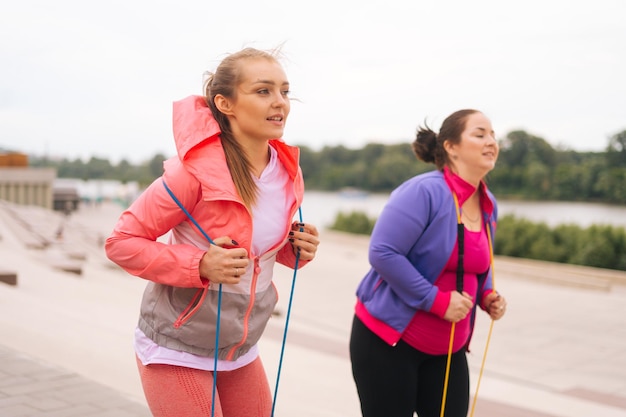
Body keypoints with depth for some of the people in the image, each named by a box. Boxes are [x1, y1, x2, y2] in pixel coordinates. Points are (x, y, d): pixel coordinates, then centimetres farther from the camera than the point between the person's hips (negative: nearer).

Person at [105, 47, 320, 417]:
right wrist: (199, 265, -28)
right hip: (178, 350, -6)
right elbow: (121, 242, -16)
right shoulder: (196, 170, -23)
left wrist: (296, 249, -7)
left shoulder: (287, 172, -4)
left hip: (241, 350, 6)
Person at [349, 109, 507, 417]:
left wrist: (487, 296, 1)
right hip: (388, 336, -7)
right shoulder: (424, 191, -19)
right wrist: (437, 300, -24)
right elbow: (382, 253, -25)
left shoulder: (488, 205, 6)